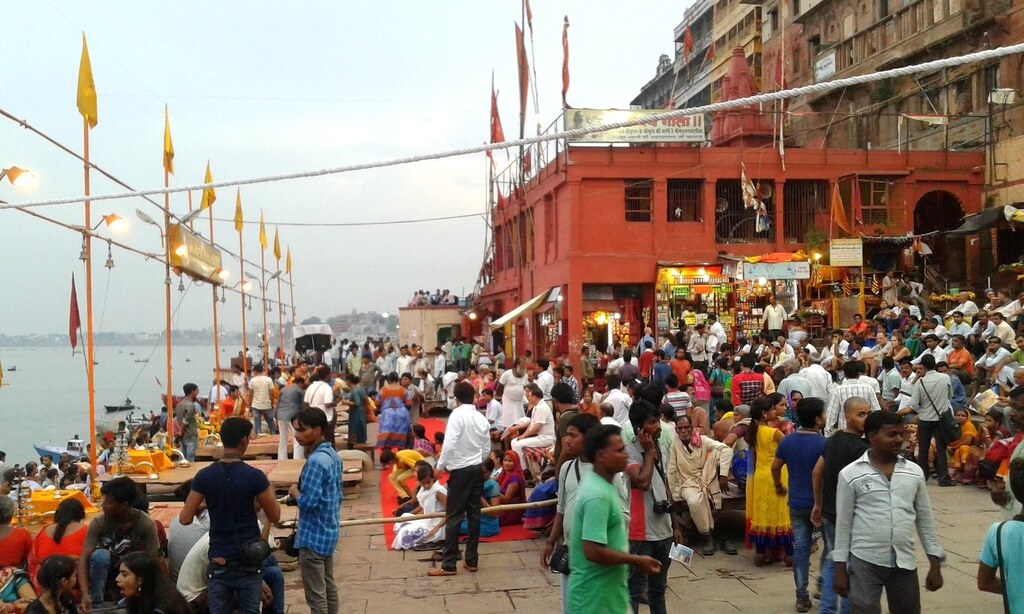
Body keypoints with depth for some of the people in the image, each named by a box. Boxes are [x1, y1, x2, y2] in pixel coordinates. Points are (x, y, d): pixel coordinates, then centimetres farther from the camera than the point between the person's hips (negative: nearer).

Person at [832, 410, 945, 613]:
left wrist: (935, 564, 8)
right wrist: (840, 568, -1)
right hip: (864, 563, -3)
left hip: (904, 563, 3)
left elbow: (925, 520, 11)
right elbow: (843, 524, 0)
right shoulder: (851, 474, -4)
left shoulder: (914, 472, 5)